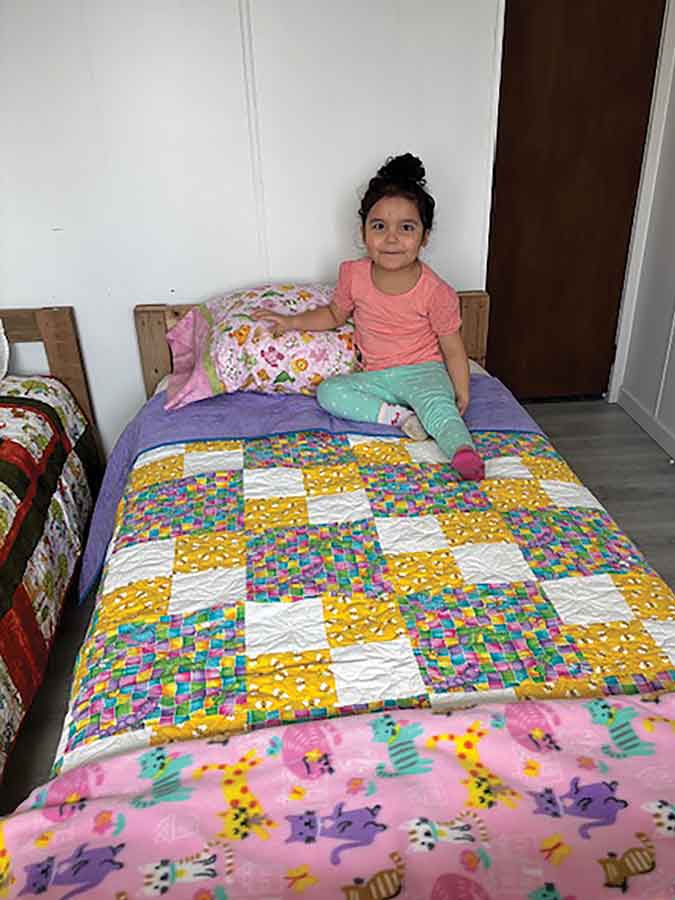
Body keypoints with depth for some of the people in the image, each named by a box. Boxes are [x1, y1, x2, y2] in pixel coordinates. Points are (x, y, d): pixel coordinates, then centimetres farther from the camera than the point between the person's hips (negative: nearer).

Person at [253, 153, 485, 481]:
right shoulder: (354, 275, -3)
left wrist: (462, 392, -6)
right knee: (328, 391, -19)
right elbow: (336, 314, 16)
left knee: (438, 404, -35)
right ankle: (397, 415, -26)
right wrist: (293, 321, 9)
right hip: (376, 377, 5)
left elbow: (452, 348, -3)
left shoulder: (435, 291, -13)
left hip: (423, 370, -4)